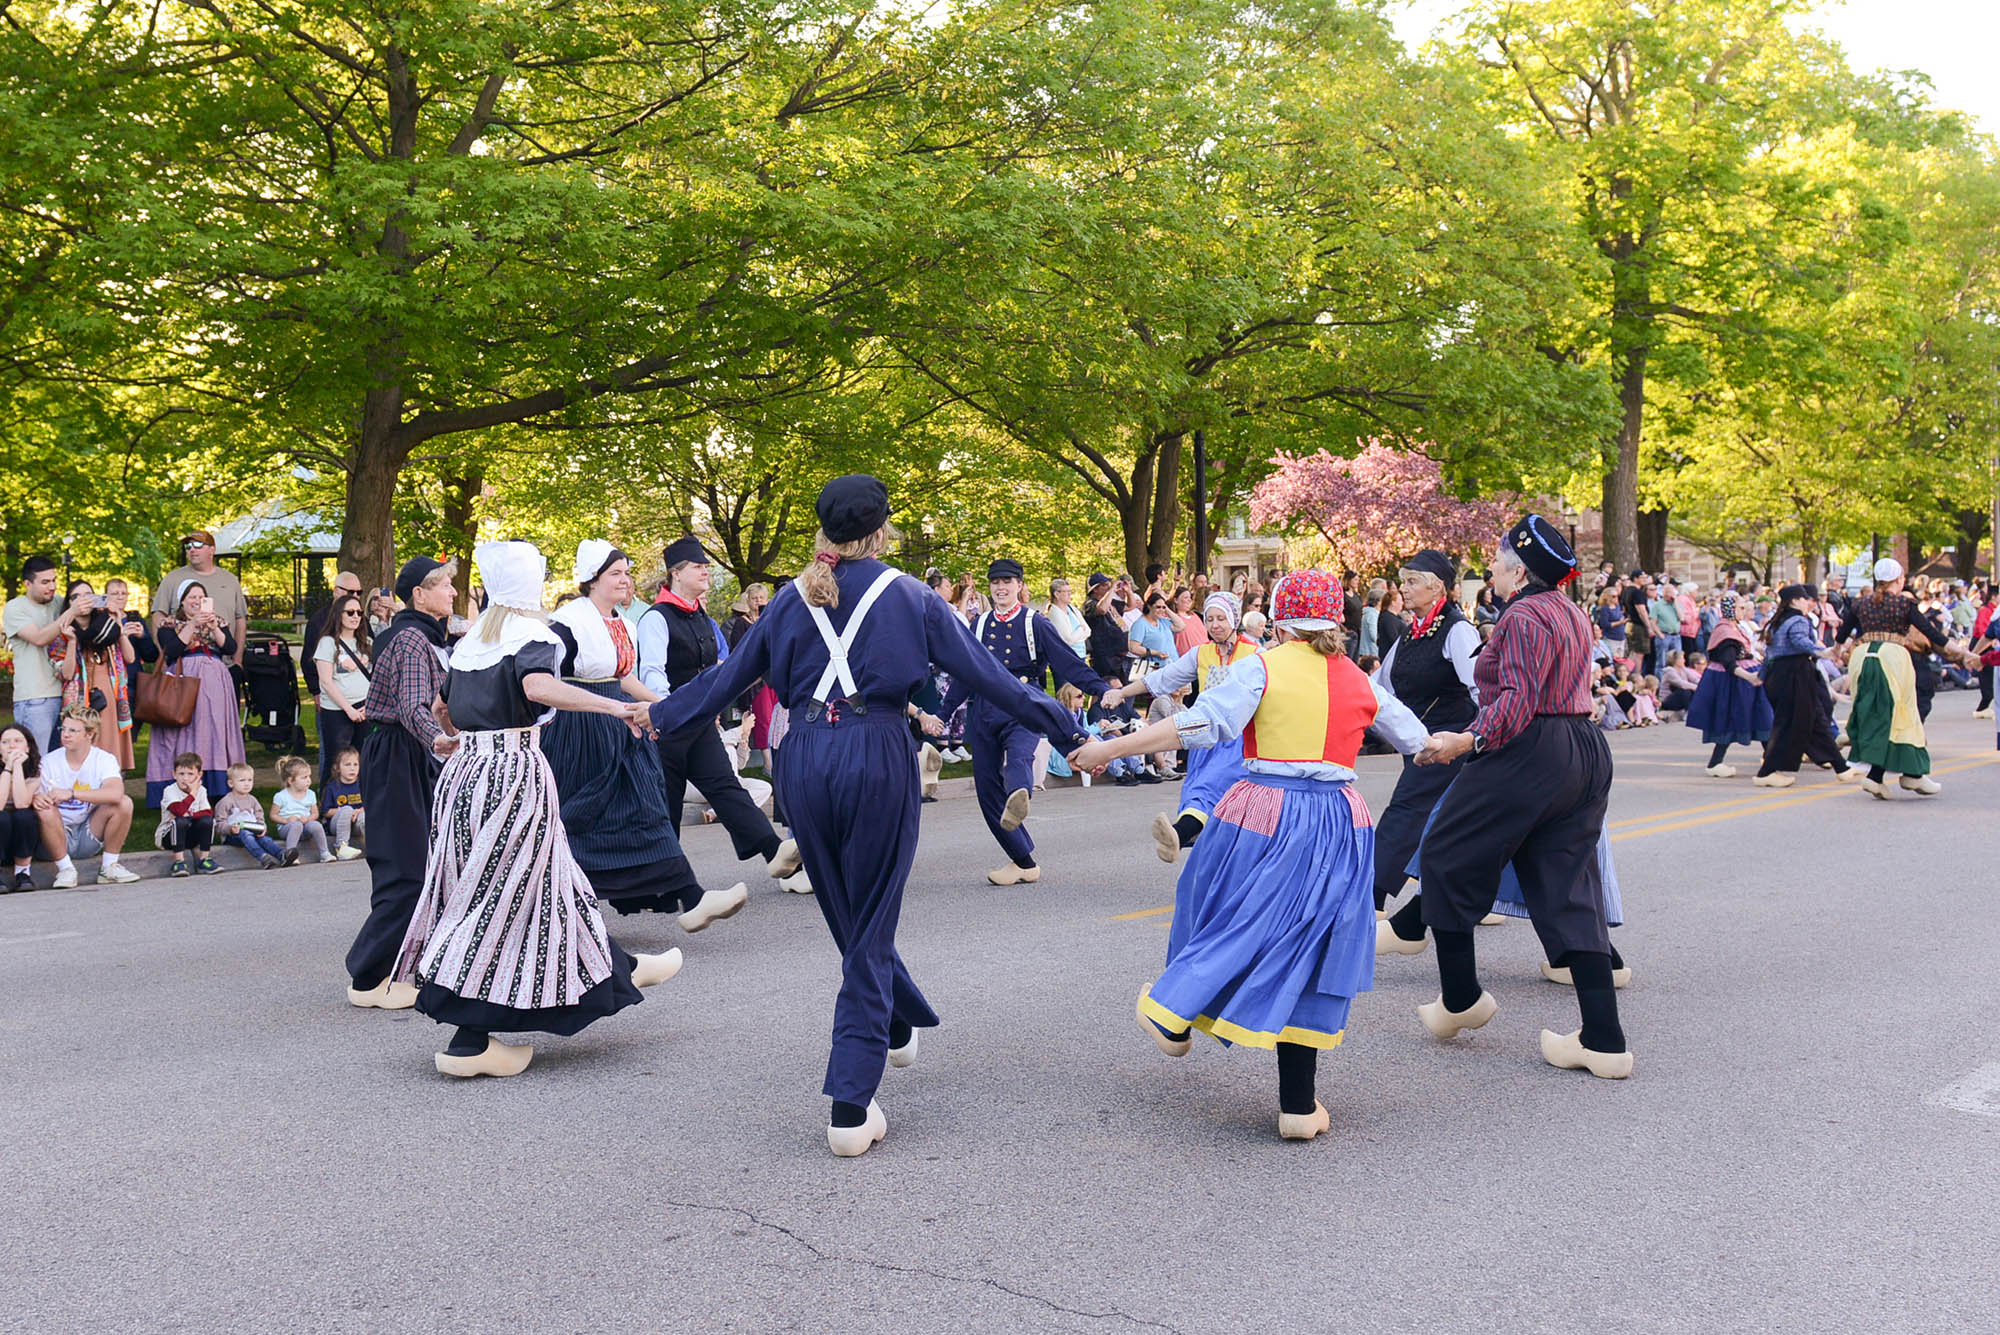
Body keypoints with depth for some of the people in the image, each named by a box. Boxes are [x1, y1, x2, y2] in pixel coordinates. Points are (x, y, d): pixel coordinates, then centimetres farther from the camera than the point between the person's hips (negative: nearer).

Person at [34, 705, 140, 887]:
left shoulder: (104, 759, -9)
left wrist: (71, 793, -36)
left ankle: (109, 867, -9)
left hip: (91, 836, 0)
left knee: (124, 803, -23)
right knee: (45, 809, -30)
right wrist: (36, 799, -32)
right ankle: (65, 869, -14)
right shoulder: (49, 762, -5)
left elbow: (115, 793, -29)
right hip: (60, 837, 0)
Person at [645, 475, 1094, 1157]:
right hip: (878, 755, -3)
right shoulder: (909, 598, 1)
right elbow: (986, 674, 1)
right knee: (869, 931, 1)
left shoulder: (792, 600, 10)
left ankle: (900, 1026, 44)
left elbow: (729, 674, 16)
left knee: (846, 915, 22)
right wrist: (1067, 735, 6)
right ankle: (851, 1107, -3)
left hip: (805, 759, 4)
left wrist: (659, 716, 32)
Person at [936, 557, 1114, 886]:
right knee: (987, 790, 0)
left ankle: (1018, 799, -73)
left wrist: (1102, 690, -13)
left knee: (1019, 756, -36)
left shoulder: (1035, 622, 5)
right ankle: (1024, 862, 10)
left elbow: (1067, 661, -1)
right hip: (985, 710, 5)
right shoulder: (980, 625, 16)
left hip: (1023, 708, -5)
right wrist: (942, 713, 20)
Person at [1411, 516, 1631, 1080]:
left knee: (1447, 860, 8)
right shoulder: (1572, 614, 17)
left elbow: (1518, 701, -22)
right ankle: (1604, 1040, 3)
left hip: (1529, 753, -9)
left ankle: (1461, 998, 17)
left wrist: (1470, 741, -29)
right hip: (1586, 753, 9)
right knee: (1570, 892, 8)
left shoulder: (1523, 617, -12)